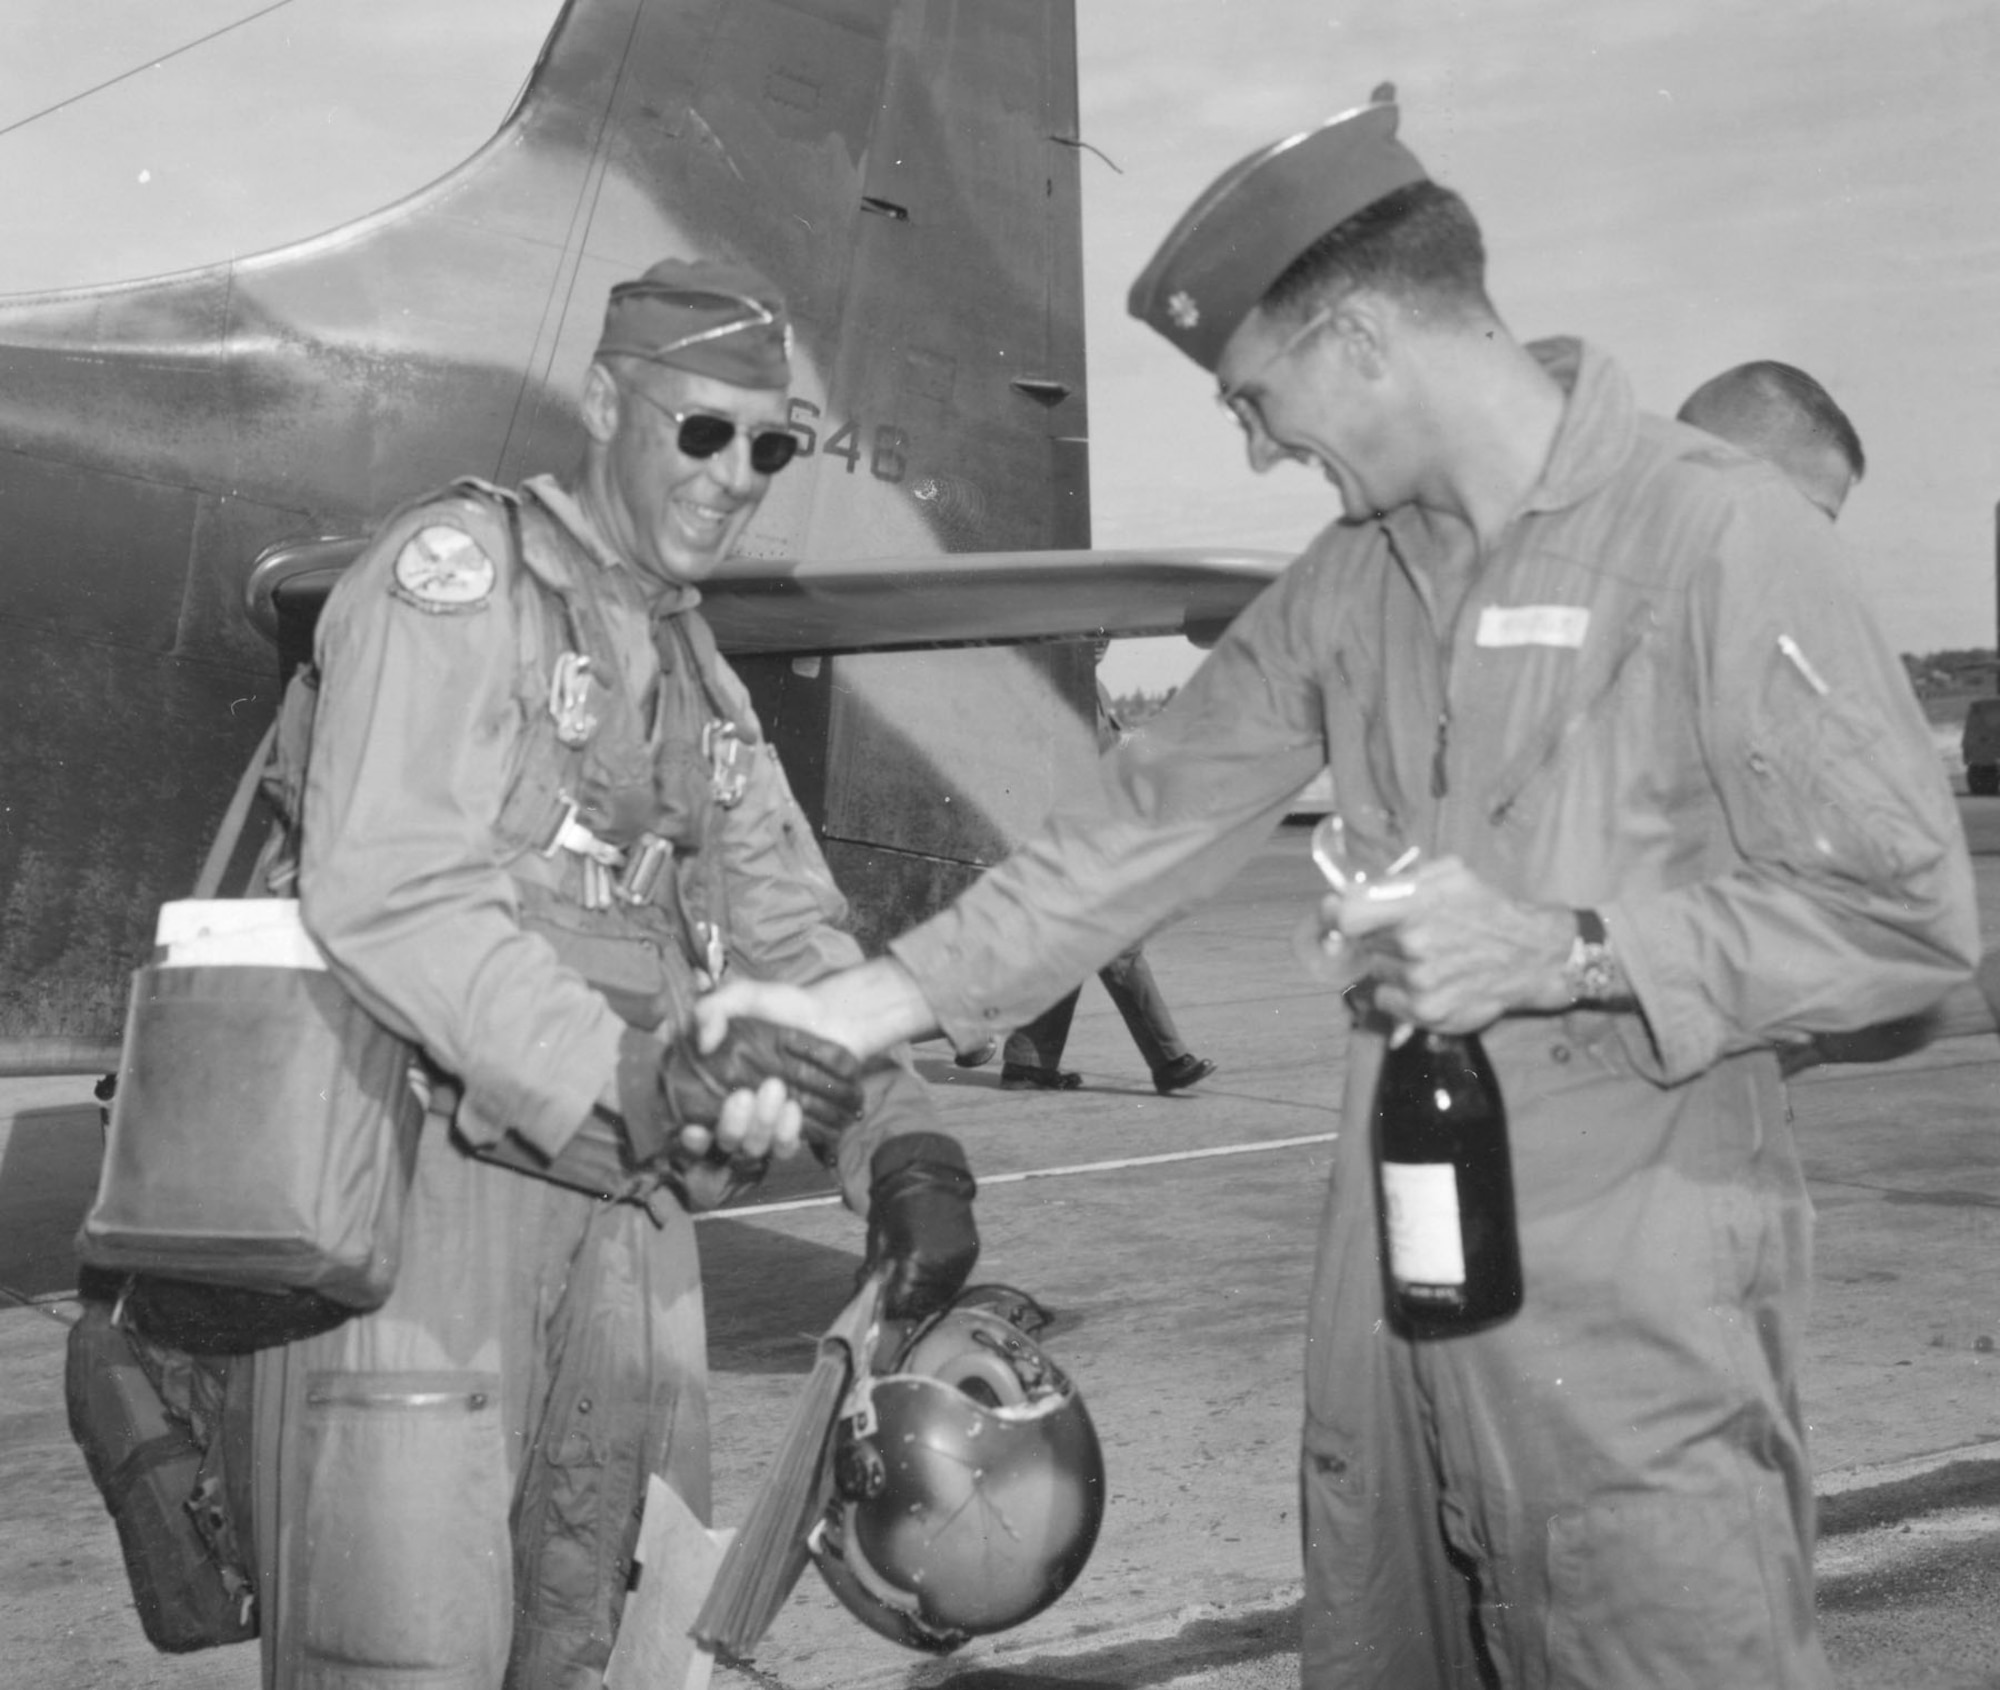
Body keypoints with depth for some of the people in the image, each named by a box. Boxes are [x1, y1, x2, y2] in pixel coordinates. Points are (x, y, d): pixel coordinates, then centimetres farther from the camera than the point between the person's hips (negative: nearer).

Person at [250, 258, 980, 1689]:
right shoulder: (462, 567, -4)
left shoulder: (701, 678, 21)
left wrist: (904, 1146, 1)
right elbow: (389, 889, -17)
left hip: (626, 1200, 7)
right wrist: (640, 1076, -24)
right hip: (433, 1171, -7)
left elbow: (790, 926, 17)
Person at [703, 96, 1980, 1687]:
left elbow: (1910, 909, -13)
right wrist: (868, 1002, 8)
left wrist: (1567, 950, -20)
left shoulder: (1715, 531, -12)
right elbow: (1148, 823, 12)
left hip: (1639, 1315, -6)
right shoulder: (1349, 583, 9)